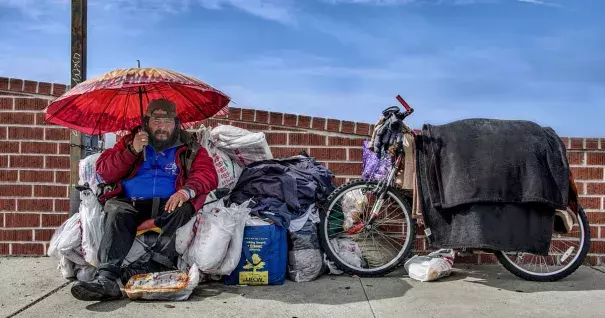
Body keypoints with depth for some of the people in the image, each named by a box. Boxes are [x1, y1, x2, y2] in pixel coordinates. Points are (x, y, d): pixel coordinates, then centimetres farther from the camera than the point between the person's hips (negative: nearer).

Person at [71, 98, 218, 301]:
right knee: (116, 212, -30)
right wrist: (131, 151, -3)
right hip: (131, 204, 2)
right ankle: (107, 277, -44)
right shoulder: (130, 141, 20)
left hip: (168, 204, -1)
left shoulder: (190, 149, 13)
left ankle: (150, 268, -42)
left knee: (183, 210, -33)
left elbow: (208, 174, -3)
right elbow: (103, 173, 11)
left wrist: (187, 190, -24)